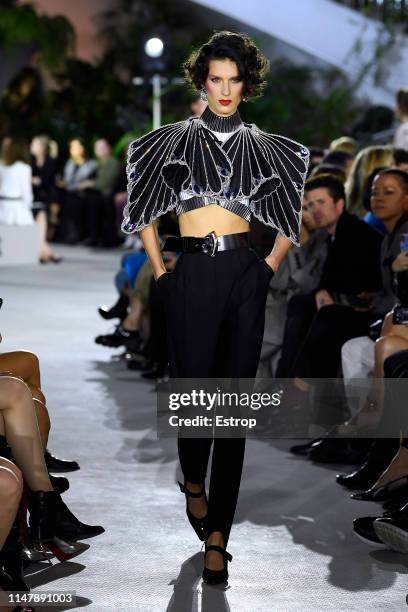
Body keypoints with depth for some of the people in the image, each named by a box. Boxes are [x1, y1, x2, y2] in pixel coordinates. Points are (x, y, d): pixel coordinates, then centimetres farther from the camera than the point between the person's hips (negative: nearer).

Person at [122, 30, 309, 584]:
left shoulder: (264, 148, 12)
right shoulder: (174, 139, 9)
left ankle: (217, 535, 2)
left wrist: (271, 267, 9)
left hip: (244, 274, 1)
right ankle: (194, 483, 30)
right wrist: (160, 272, 5)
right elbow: (144, 211, 13)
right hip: (192, 274, -1)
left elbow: (294, 219, 21)